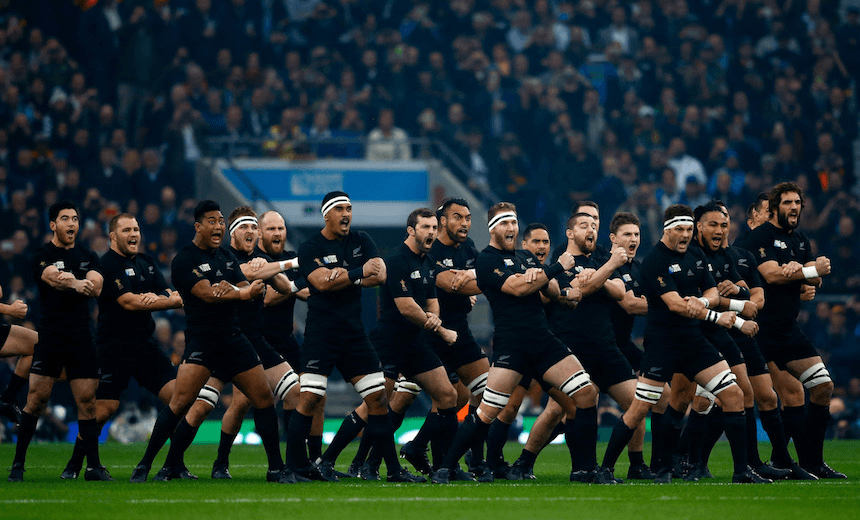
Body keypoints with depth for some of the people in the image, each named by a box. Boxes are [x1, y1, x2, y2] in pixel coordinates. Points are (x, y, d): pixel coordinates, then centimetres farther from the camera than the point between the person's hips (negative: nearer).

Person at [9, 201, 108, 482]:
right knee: (36, 399, -6)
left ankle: (93, 466, 6)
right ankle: (17, 464, 1)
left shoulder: (88, 256, 14)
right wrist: (78, 284, -41)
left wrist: (69, 280, -23)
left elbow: (96, 287, -3)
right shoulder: (42, 255, 0)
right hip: (50, 337, -4)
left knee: (87, 401, 1)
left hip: (82, 337, 4)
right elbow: (53, 279, -21)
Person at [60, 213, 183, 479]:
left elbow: (168, 293, 10)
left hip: (145, 344, 7)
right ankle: (73, 467, 6)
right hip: (114, 346, -7)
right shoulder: (108, 264, -10)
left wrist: (156, 297, -16)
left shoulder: (146, 261, 16)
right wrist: (174, 300, -15)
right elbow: (128, 302, -20)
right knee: (105, 408, -10)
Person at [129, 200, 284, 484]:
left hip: (233, 339, 7)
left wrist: (231, 289, -17)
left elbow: (247, 291, 4)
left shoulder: (227, 257, 16)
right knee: (181, 402, -18)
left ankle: (276, 468, 13)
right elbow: (207, 294, -20)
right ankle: (144, 466, -10)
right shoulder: (184, 260, -6)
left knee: (264, 398, 3)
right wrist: (244, 292, -22)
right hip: (201, 340, -7)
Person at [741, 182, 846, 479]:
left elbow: (815, 281, 7)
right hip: (760, 329, -8)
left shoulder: (801, 240, 18)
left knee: (823, 387, 4)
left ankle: (812, 463, 10)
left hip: (787, 329, 8)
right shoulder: (760, 237, -7)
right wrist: (812, 270, -11)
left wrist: (796, 270, -17)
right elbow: (771, 274, -21)